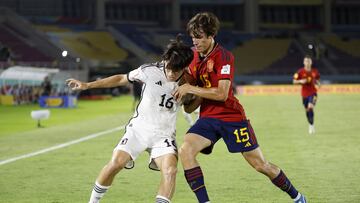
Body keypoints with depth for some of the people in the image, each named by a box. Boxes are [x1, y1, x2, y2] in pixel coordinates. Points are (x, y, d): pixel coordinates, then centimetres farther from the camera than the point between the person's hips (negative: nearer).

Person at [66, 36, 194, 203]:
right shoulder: (150, 71, -13)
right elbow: (121, 79, 2)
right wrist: (87, 85, 2)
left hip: (163, 134, 1)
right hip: (139, 128, -1)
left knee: (170, 170, -25)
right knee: (116, 163, -15)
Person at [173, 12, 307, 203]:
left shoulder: (223, 56, -15)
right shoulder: (194, 56, 6)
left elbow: (221, 94, -23)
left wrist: (190, 89, -21)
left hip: (232, 117, -5)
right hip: (208, 117, 6)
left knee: (260, 165, 2)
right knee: (185, 150, -22)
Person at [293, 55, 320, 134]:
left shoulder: (315, 71, 1)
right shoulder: (300, 72, -5)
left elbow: (318, 80, 18)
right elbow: (294, 81, -1)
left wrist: (318, 83, -4)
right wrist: (300, 81, -19)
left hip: (313, 93, -1)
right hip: (304, 94, 1)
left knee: (310, 107, -21)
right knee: (307, 110, 9)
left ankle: (312, 125, -10)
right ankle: (310, 125, 31)